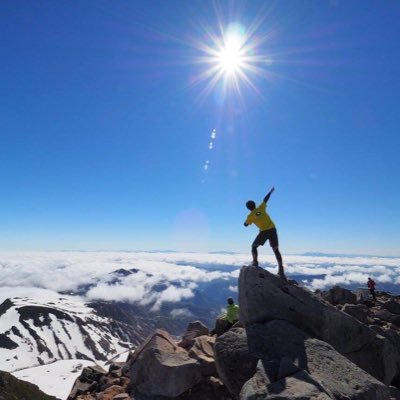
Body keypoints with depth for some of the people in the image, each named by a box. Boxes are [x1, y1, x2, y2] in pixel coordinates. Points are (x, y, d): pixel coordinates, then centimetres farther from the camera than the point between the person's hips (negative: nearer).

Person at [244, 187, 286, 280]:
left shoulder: (250, 216, -1)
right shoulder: (261, 208, 5)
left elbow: (245, 224, 13)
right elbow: (266, 199, 19)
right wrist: (271, 191, 32)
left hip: (264, 231, -3)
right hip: (272, 229, 4)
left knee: (254, 246, 16)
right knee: (276, 250, 7)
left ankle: (255, 263, 0)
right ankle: (281, 270, 1)